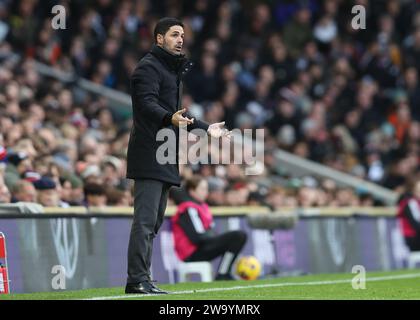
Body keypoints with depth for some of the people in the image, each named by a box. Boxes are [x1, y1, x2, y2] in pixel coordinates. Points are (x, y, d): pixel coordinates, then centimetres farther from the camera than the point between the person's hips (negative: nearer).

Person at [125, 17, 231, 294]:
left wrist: (206, 128, 33)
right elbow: (147, 104, -22)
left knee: (155, 221, 9)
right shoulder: (148, 67, -7)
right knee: (145, 220, -13)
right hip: (150, 154, -10)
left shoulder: (174, 69, 24)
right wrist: (170, 118, -39)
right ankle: (137, 280, -15)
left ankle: (141, 278, 11)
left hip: (166, 157, 10)